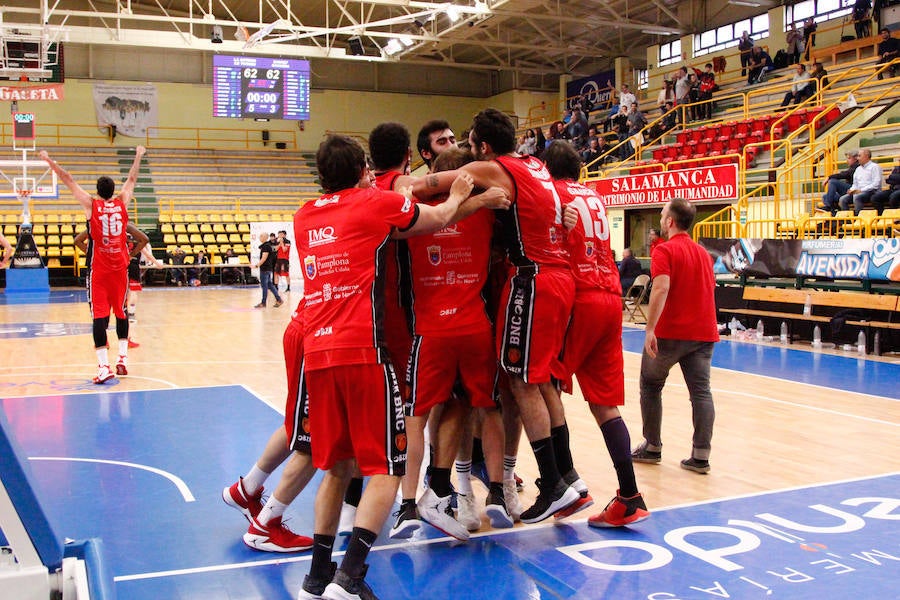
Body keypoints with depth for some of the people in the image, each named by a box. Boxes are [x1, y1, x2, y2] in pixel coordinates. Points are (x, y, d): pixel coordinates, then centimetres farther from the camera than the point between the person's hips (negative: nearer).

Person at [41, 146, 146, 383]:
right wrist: (138, 157, 32)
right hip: (120, 268, 3)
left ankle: (104, 366, -12)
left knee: (100, 316, -5)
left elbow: (68, 180, 3)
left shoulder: (91, 204, -3)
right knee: (121, 313, 17)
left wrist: (49, 160, 13)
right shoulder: (122, 203, 3)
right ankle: (123, 357, 16)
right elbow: (132, 179, 18)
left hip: (99, 271, -3)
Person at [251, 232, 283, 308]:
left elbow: (264, 258, -21)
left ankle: (263, 303, 2)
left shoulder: (266, 246, -15)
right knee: (269, 285, 12)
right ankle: (279, 299, 12)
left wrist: (256, 265, -20)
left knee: (264, 285, -4)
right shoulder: (268, 245, 14)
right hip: (268, 268, 10)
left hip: (265, 269, -10)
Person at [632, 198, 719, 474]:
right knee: (701, 391, 2)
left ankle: (652, 447, 18)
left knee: (650, 385, 12)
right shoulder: (703, 253, 15)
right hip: (703, 333, 6)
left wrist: (650, 329, -25)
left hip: (670, 332, -5)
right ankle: (701, 456, -2)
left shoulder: (665, 250, -7)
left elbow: (661, 288, -21)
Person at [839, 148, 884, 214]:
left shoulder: (874, 167, 0)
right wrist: (852, 190, 1)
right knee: (843, 199, -17)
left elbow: (876, 184, -11)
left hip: (871, 192, -7)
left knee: (856, 197, -36)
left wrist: (861, 190, -17)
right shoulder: (858, 169, 23)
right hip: (859, 192, 7)